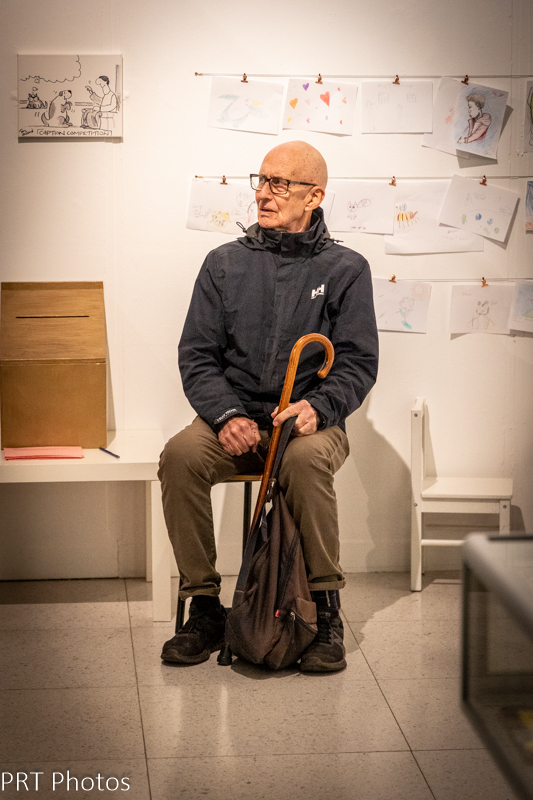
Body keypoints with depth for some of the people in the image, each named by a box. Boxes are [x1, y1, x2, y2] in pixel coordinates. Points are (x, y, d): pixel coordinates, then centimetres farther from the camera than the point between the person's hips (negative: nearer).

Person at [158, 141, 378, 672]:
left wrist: (318, 407, -20)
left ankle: (325, 612, -22)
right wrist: (226, 415, -14)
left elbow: (358, 362, 0)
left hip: (311, 422, -2)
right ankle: (204, 608, -18)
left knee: (307, 460, -37)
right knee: (181, 454, -30)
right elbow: (197, 355, 5)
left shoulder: (345, 269, 6)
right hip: (234, 417, 2)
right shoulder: (225, 263, 11)